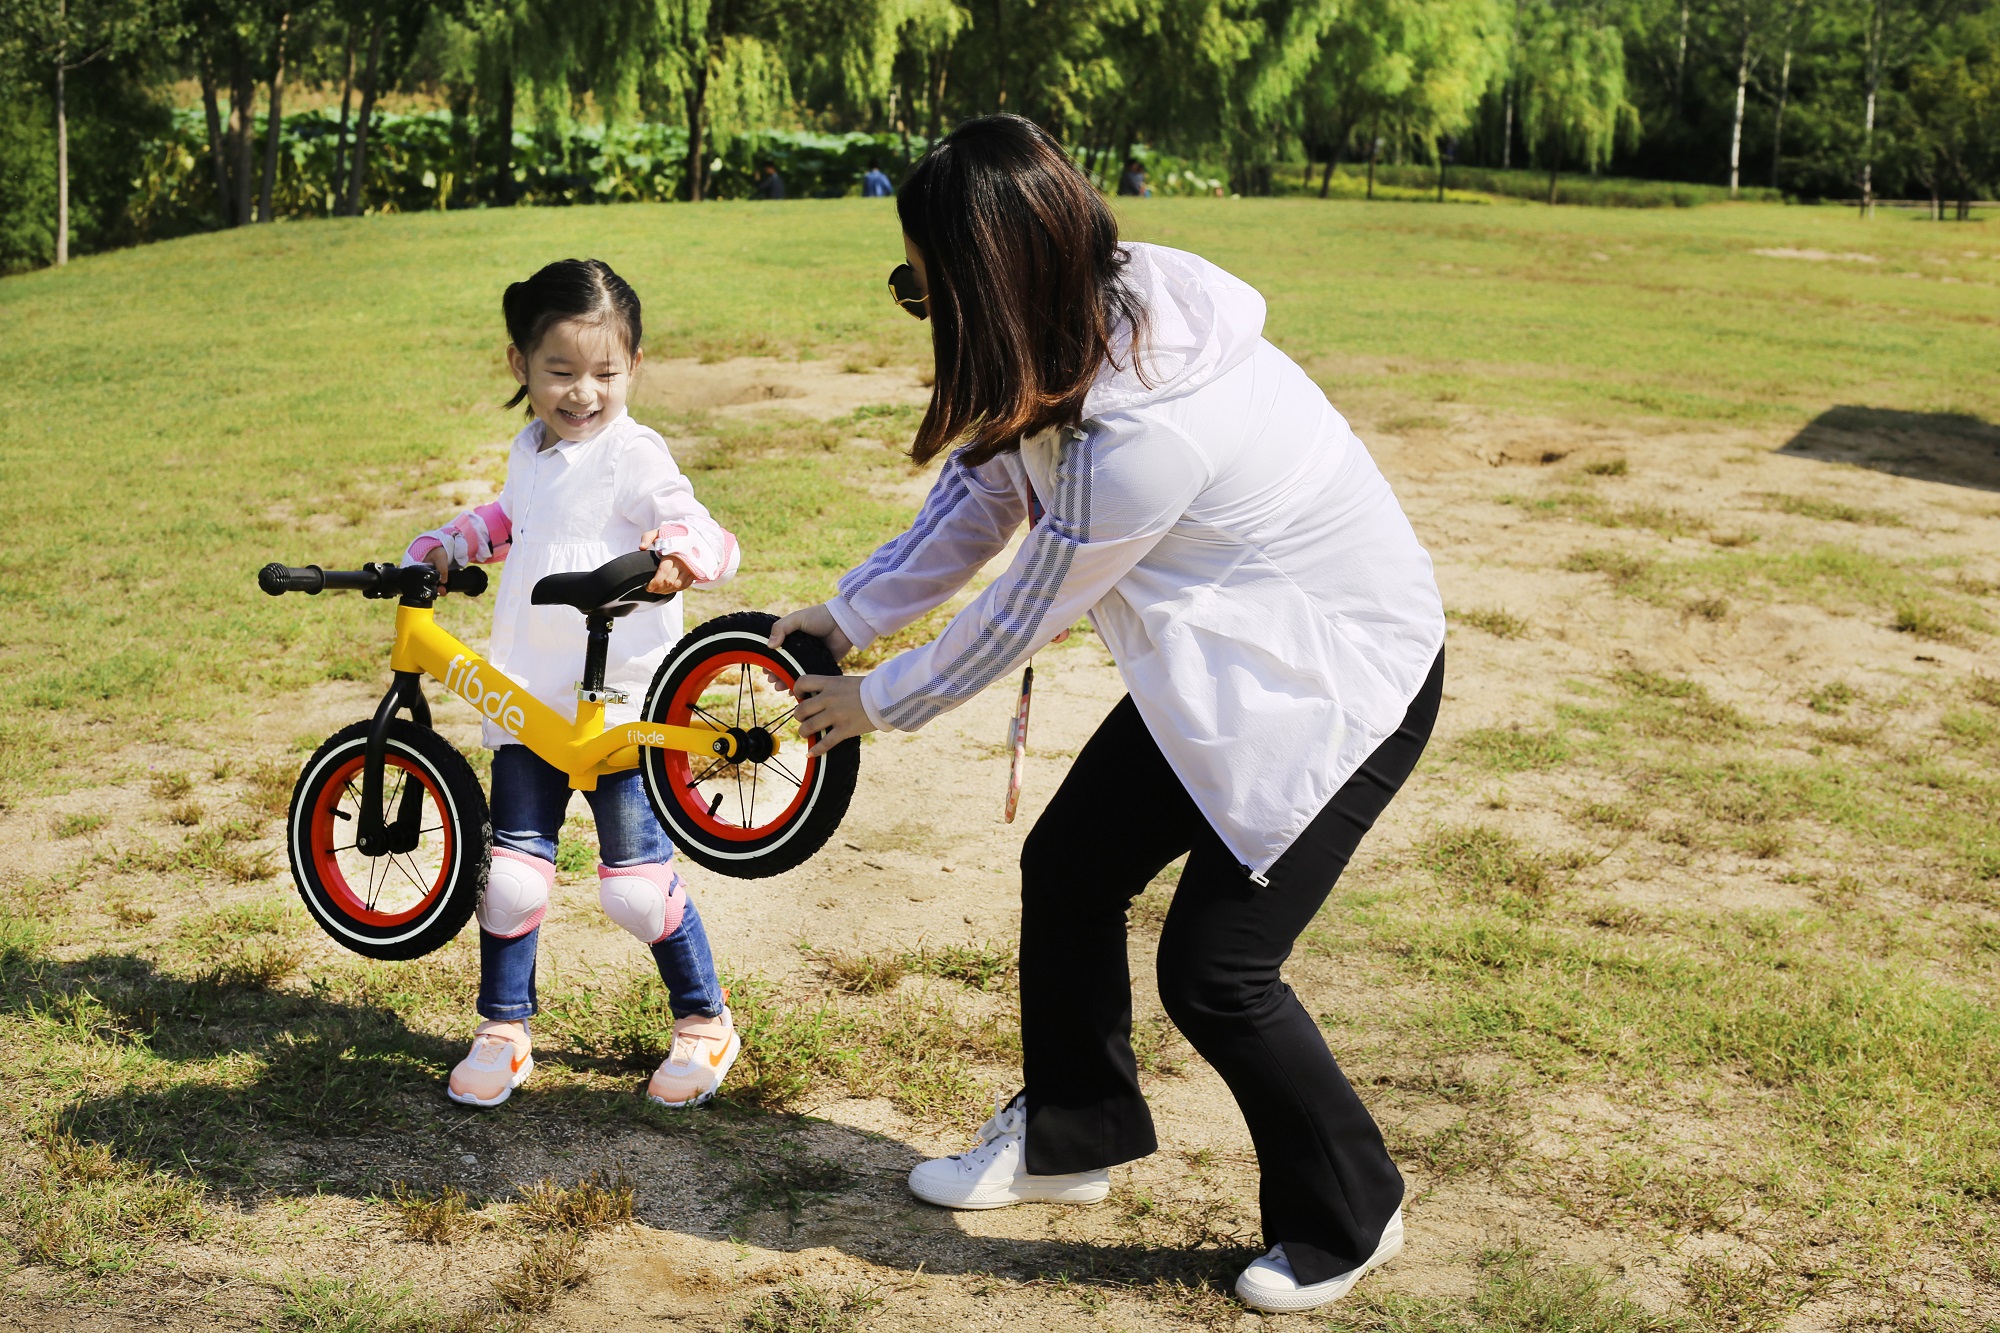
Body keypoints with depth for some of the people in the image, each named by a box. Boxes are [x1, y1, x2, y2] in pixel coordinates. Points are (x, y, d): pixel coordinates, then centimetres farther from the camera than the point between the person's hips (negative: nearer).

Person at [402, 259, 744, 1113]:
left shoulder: (633, 456, -10)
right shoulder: (530, 454, 12)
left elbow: (711, 540, -19)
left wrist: (681, 551, -41)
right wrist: (443, 546, 20)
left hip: (619, 704, -6)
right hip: (527, 706, 6)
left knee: (636, 886, -1)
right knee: (512, 874, 7)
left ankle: (705, 1023, 19)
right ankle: (503, 1032, 23)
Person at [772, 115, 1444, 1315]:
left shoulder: (1144, 430, -34)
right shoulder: (1106, 313, -9)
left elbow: (1024, 614, -19)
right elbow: (986, 488, 6)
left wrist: (882, 703, -3)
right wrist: (851, 612, 8)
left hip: (1339, 683, -9)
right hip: (1226, 663, 9)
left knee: (1213, 969, -6)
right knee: (1067, 867, 10)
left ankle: (1348, 1221, 18)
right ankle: (1067, 1140, 30)